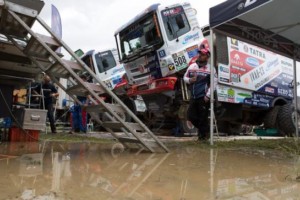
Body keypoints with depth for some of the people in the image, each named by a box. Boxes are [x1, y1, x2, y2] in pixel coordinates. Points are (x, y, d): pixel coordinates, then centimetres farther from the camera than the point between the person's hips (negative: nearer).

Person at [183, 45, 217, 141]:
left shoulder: (210, 68, -5)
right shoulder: (192, 66, 9)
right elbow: (185, 77, 16)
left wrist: (208, 95, -13)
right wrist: (189, 80, -7)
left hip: (203, 97, -5)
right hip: (193, 97, 6)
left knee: (203, 117, 0)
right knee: (191, 115, 11)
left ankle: (203, 134, 20)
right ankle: (202, 128, 35)